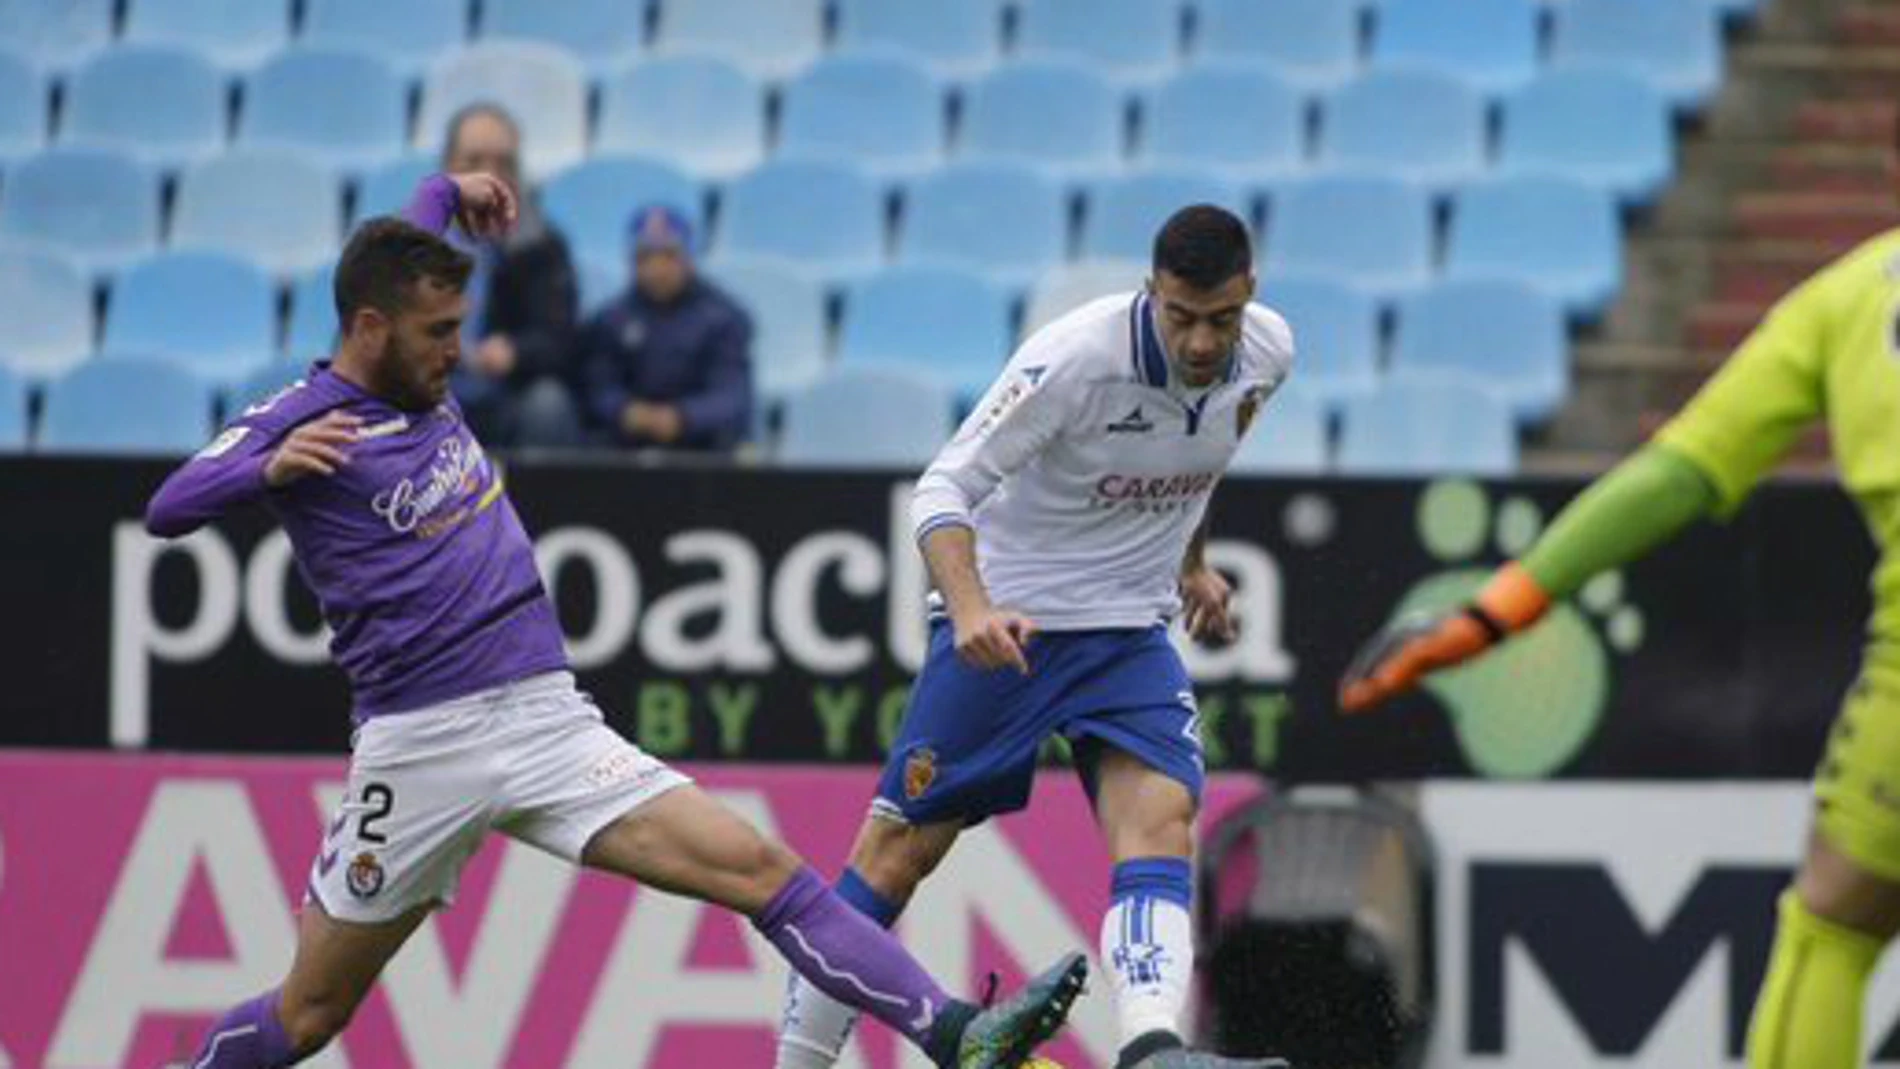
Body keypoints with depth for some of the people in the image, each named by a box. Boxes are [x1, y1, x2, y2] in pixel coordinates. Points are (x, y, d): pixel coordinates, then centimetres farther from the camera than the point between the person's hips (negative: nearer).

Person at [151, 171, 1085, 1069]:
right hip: (421, 747, -5)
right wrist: (271, 467, -33)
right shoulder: (298, 421, -6)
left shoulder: (415, 379, 13)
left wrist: (447, 191, 39)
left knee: (760, 870, -12)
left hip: (549, 722, 5)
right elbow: (167, 511, -20)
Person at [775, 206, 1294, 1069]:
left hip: (1130, 632, 4)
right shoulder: (1073, 358, -26)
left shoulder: (1266, 354, -6)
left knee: (1160, 821, -21)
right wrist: (969, 606, -41)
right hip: (1002, 626, -4)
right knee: (899, 850, -1)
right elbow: (944, 486, -25)